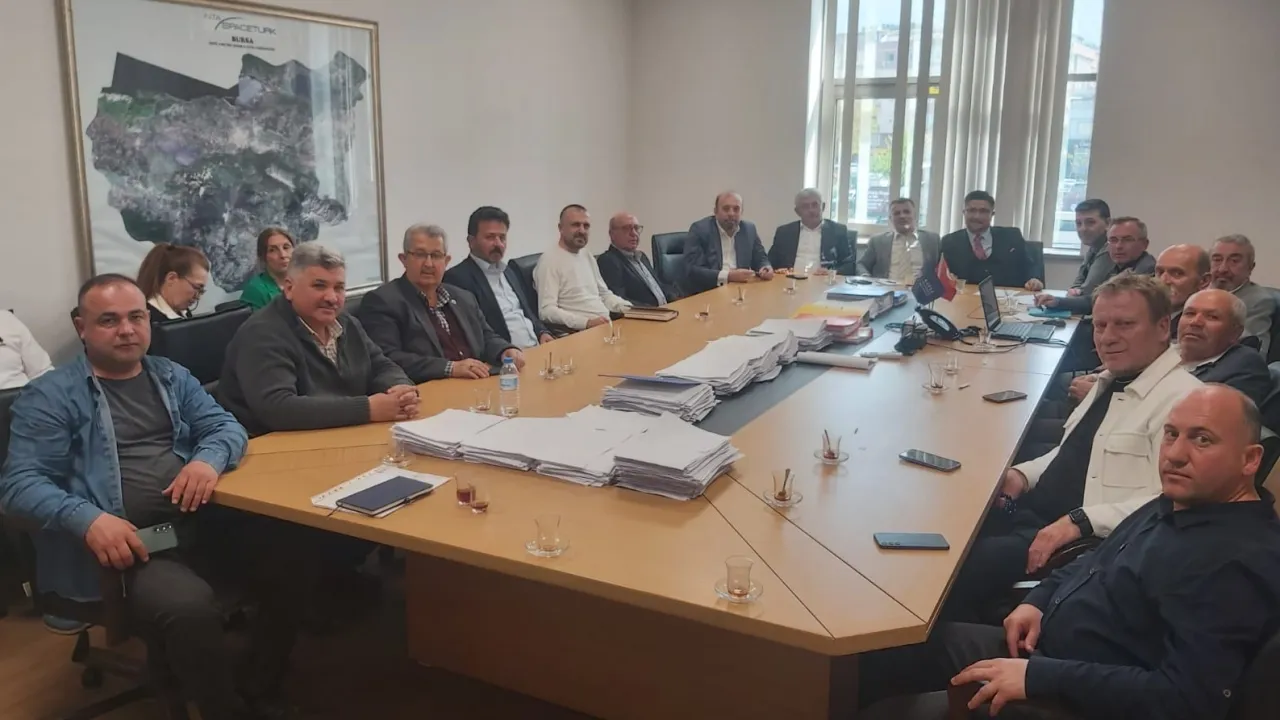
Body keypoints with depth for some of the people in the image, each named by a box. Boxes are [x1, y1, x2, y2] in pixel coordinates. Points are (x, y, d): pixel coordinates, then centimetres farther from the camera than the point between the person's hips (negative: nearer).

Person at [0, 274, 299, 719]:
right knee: (189, 607, -33)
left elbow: (227, 425, 11)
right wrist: (88, 519, -24)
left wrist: (208, 459, -14)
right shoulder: (51, 395, 4)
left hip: (196, 521, 5)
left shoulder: (171, 376, 18)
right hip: (127, 540, -5)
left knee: (293, 562, -18)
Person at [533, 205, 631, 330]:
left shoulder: (588, 257, 19)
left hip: (607, 325, 8)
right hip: (579, 331, -8)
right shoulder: (550, 260, -7)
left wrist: (632, 310, 7)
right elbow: (547, 310, -16)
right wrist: (587, 322, -27)